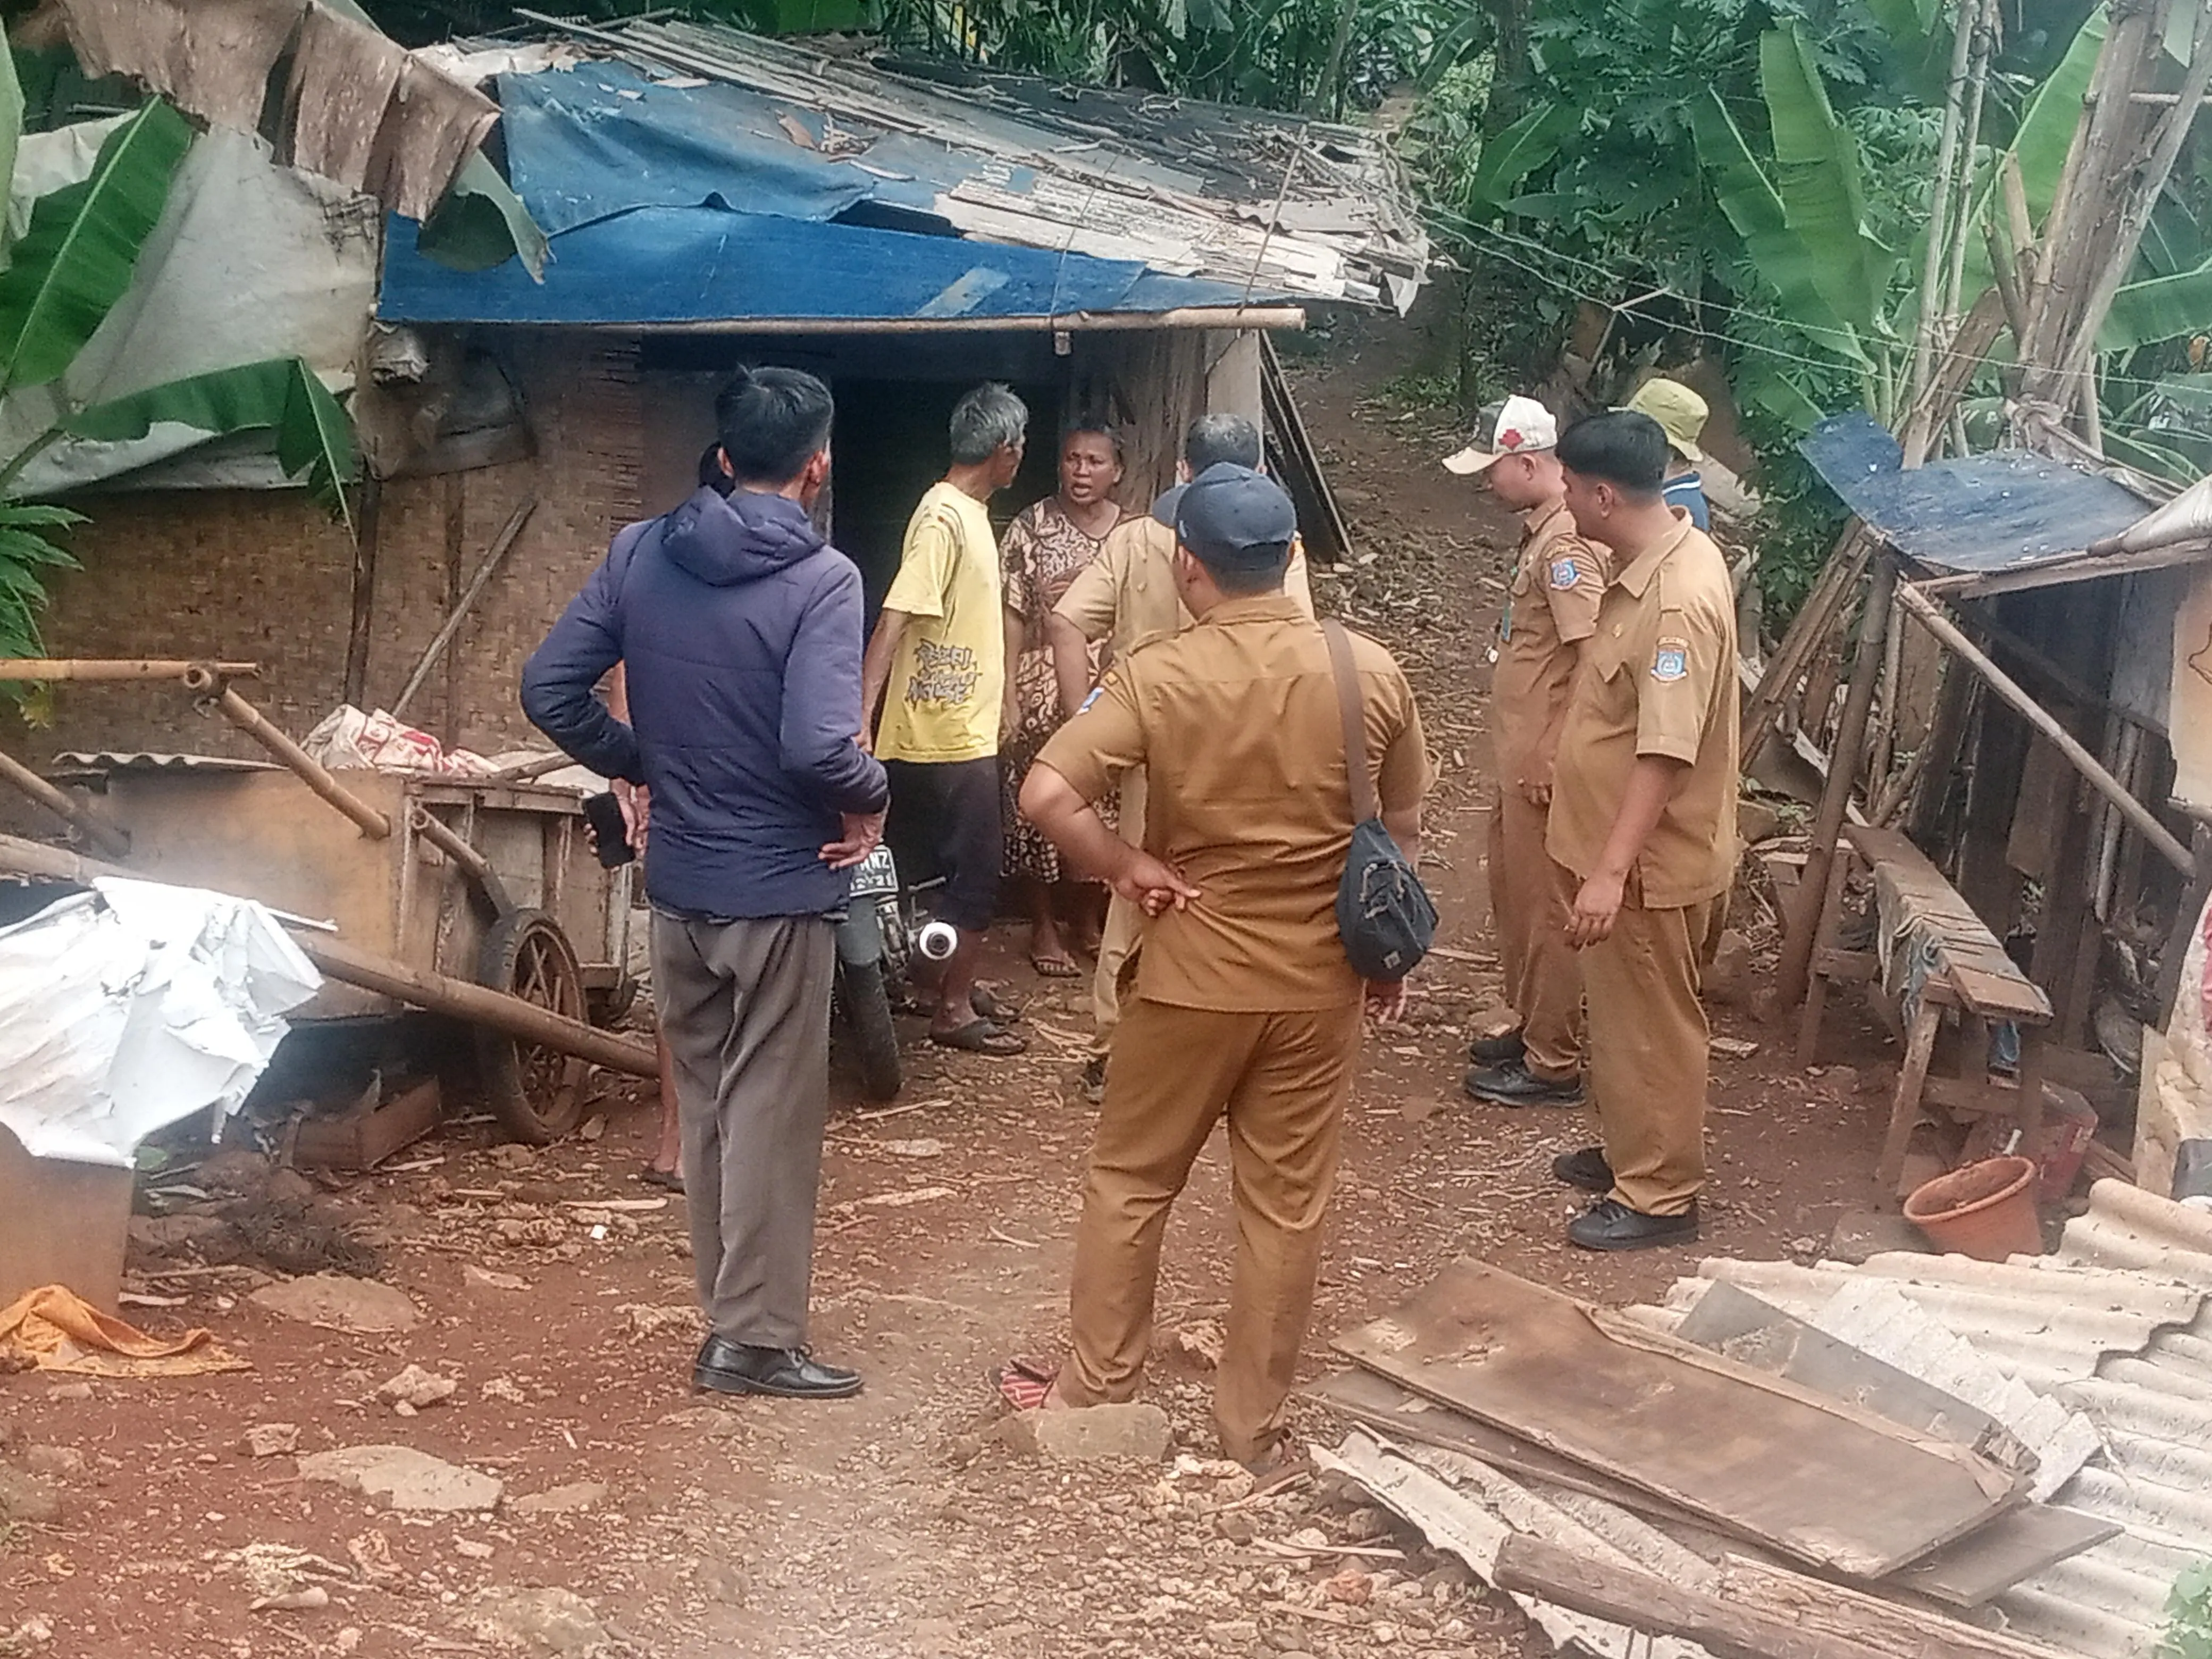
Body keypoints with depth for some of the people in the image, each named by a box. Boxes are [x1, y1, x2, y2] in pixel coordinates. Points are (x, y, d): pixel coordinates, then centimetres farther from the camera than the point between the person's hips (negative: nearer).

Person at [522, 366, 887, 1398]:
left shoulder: (640, 554, 0)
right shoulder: (820, 579, -17)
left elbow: (549, 689, 0)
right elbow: (819, 745, -27)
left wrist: (640, 763, 12)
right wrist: (870, 798, -7)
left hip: (678, 881, 5)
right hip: (780, 888, -5)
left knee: (704, 1106, 17)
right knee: (772, 1114, 5)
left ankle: (728, 1310, 26)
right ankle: (755, 1339, 11)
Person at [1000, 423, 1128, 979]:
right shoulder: (1033, 526, -5)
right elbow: (1012, 614, -7)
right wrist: (1009, 697, -12)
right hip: (1043, 688, -3)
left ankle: (1085, 915, 24)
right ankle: (1043, 927, 13)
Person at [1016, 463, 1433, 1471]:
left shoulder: (1156, 677, -14)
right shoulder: (1370, 672, -5)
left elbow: (1045, 795, -23)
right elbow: (1403, 830, 5)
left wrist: (1126, 868, -9)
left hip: (1195, 972, -2)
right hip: (1320, 978, 2)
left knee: (1131, 1181, 15)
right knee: (1287, 1205, 10)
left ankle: (1096, 1386, 25)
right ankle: (1252, 1420, 19)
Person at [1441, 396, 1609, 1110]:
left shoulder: (1566, 545, -21)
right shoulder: (1542, 531, 10)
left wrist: (1557, 762, -22)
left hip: (1545, 762, -10)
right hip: (1522, 754, 10)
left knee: (1544, 909, -1)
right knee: (1513, 895, 20)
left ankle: (1553, 1065, 9)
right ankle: (1533, 1029, 33)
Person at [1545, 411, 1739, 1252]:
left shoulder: (1681, 601, -29)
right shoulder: (1653, 558, 3)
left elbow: (1665, 754, -30)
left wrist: (1610, 872, -31)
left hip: (1653, 863, -10)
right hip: (1624, 847, 10)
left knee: (1653, 1026, 5)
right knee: (1621, 1016, 23)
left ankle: (1660, 1194, 18)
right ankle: (1630, 1151, 39)